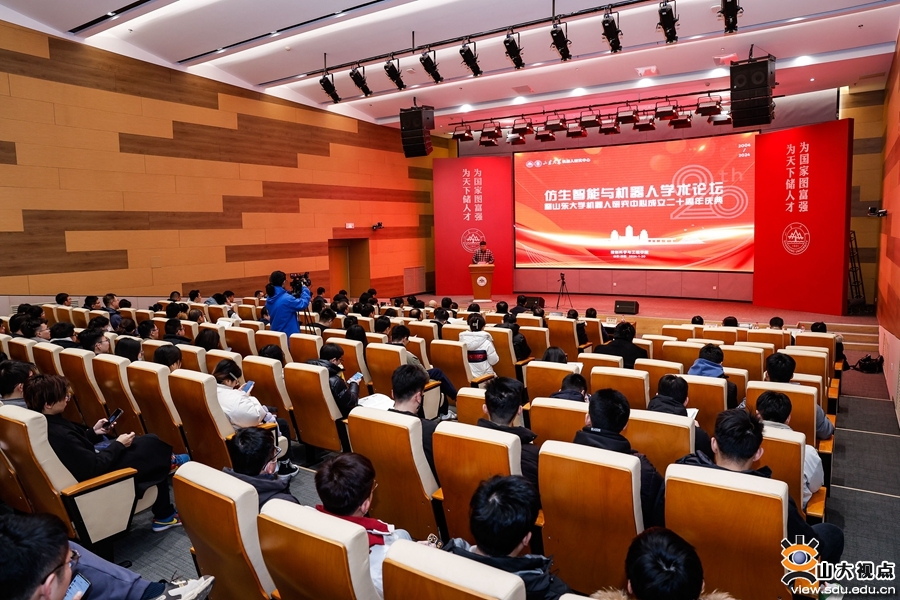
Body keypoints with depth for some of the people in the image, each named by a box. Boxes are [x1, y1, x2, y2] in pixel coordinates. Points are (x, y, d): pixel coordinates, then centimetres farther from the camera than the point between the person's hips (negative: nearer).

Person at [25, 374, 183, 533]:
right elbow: (95, 467, -27)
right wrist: (118, 445, -16)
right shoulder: (59, 435, -34)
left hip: (86, 461, 9)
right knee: (153, 445, -1)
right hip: (98, 475, -9)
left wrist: (93, 432, 5)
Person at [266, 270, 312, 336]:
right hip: (289, 334, -8)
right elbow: (303, 304, -17)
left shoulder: (269, 299, 4)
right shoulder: (286, 298, -22)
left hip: (275, 334, 8)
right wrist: (304, 288, -2)